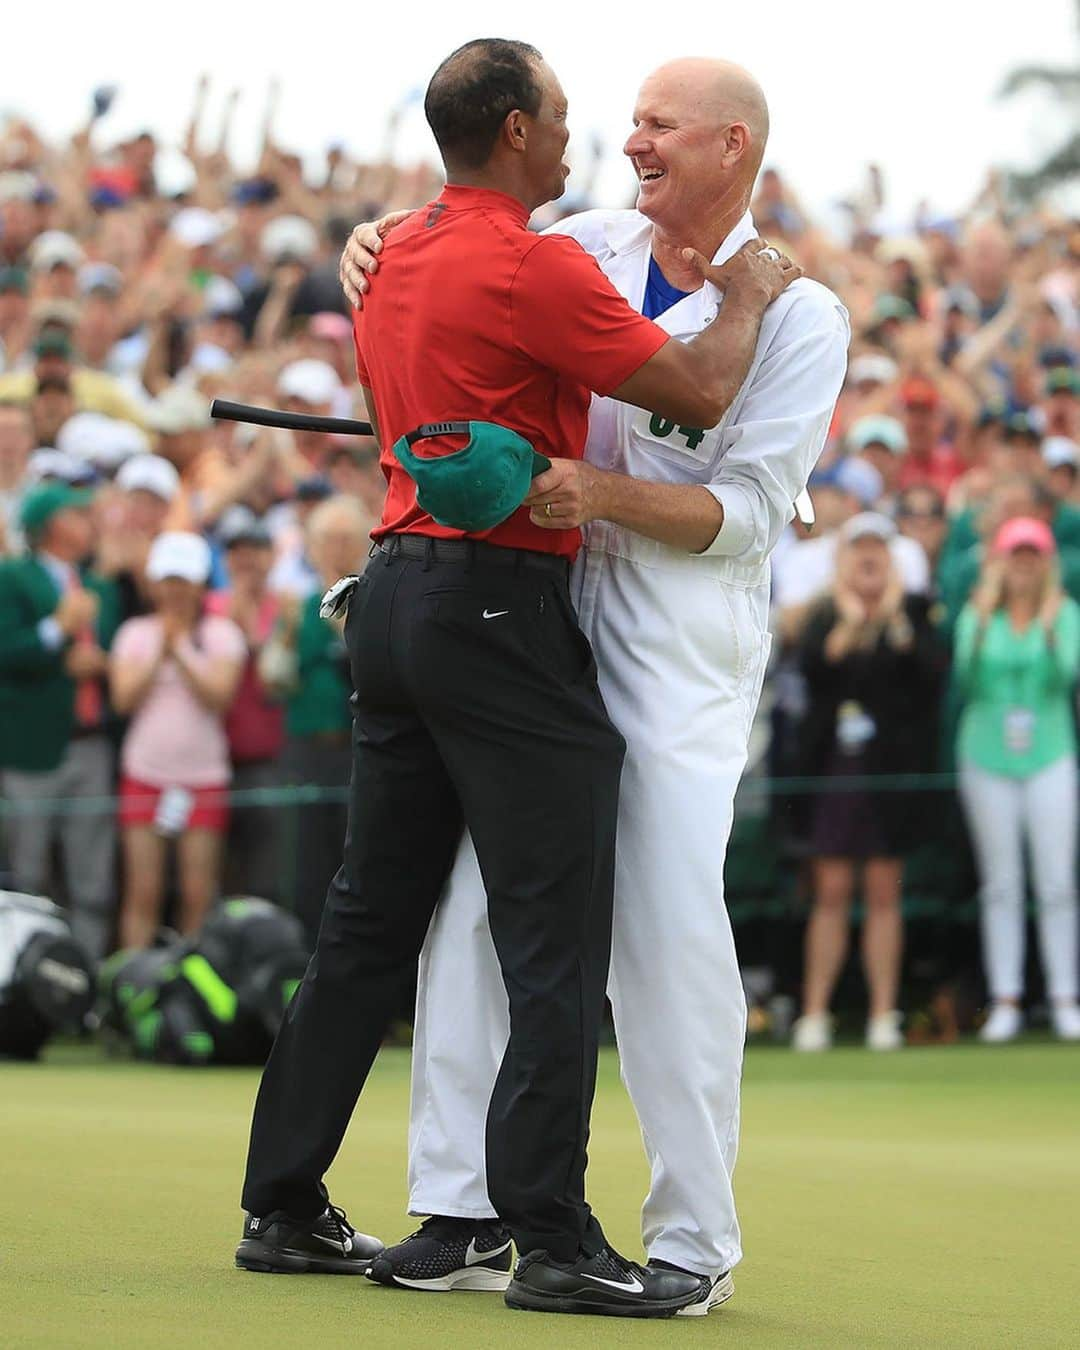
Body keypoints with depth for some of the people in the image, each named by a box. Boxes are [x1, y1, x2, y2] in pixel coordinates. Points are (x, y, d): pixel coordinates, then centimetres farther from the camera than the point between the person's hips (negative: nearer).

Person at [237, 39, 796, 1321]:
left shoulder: (396, 259, 13)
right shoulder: (533, 268, -15)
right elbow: (700, 394, -14)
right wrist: (746, 297, 4)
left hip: (393, 591, 9)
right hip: (498, 610, -9)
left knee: (368, 921, 14)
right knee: (557, 939, -5)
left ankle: (284, 1204, 17)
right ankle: (550, 1240, -7)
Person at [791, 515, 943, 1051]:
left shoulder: (912, 612, 6)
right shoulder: (826, 617, 8)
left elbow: (929, 674, -9)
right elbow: (812, 670, -9)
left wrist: (896, 622, -14)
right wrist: (848, 625, -16)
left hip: (891, 770, -1)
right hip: (835, 766, 1)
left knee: (884, 893, 2)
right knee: (831, 892, 0)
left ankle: (884, 1013, 6)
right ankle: (814, 1013, 2)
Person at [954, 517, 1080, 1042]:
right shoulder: (976, 615, 8)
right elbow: (966, 676, -4)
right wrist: (985, 623, -13)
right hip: (986, 755, 1)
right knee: (1000, 884, 3)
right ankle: (1005, 1000, 6)